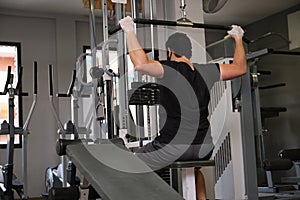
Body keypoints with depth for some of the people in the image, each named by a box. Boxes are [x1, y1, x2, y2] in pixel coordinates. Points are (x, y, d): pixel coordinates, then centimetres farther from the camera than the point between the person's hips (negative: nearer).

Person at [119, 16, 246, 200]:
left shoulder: (169, 70, -10)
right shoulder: (207, 72, 4)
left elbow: (140, 63, -28)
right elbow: (241, 67, 16)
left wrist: (130, 31, -16)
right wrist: (238, 38, 29)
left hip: (173, 147, -6)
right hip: (203, 149, 6)